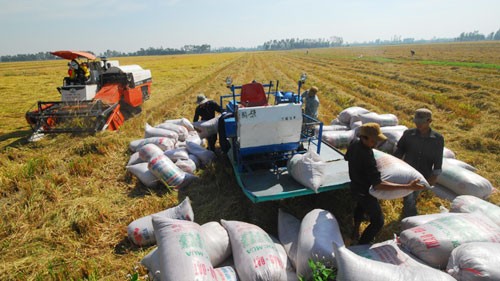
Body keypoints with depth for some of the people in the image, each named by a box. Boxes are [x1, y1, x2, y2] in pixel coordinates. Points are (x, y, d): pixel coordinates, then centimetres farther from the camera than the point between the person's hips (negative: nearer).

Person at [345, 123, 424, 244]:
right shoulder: (367, 158, -39)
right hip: (364, 193, -9)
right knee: (378, 222, 11)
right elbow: (378, 185, -39)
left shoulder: (354, 143, -14)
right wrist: (407, 186, -41)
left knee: (361, 206, 37)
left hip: (355, 187, 9)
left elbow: (347, 157, 7)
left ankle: (356, 231, 55)